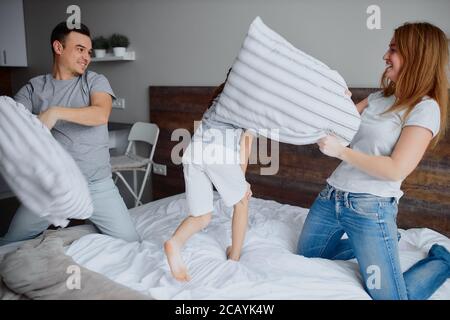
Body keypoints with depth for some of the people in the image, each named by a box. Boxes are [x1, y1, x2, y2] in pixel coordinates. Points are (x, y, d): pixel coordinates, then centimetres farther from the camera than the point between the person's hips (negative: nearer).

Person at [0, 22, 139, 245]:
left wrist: (56, 112, -26)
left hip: (95, 184, -1)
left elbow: (101, 115, -16)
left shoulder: (96, 81, 3)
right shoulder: (33, 88, 5)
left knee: (131, 243, 0)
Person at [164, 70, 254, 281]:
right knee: (241, 201, 23)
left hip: (194, 152, 5)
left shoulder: (220, 94, 35)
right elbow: (247, 138, 10)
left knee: (202, 217, 12)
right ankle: (234, 256, 26)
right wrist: (241, 178, 14)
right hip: (222, 152, -5)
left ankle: (175, 242, -17)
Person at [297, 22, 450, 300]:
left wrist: (340, 151, -16)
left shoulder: (425, 109, -12)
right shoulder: (380, 97, 11)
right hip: (331, 196, 8)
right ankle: (376, 243, 34)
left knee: (390, 296, -5)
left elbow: (396, 169, -19)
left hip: (371, 208, -7)